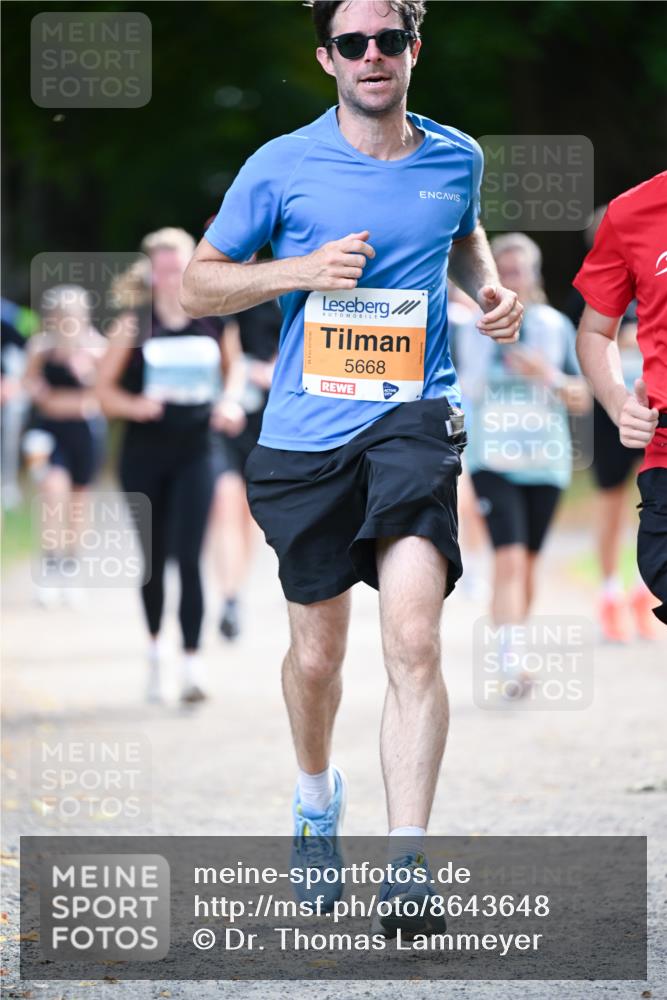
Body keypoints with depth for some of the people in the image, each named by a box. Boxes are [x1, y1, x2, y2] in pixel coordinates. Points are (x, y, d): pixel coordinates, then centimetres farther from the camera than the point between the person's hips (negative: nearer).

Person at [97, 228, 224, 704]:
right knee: (154, 558, 11)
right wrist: (136, 406, -20)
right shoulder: (133, 325, -4)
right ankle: (155, 647, 33)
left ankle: (193, 663, -12)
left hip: (195, 453, 0)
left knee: (188, 557, -11)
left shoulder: (213, 320, 0)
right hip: (144, 454, 0)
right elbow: (106, 391, -1)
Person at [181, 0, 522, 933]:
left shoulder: (457, 159, 7)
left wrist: (489, 288, 9)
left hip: (412, 418, 0)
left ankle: (408, 865, -20)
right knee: (316, 653, 11)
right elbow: (198, 284, 5)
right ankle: (317, 797, 42)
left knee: (413, 638, -18)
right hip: (305, 432, 0)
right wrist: (302, 270, -11)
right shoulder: (282, 166, -1)